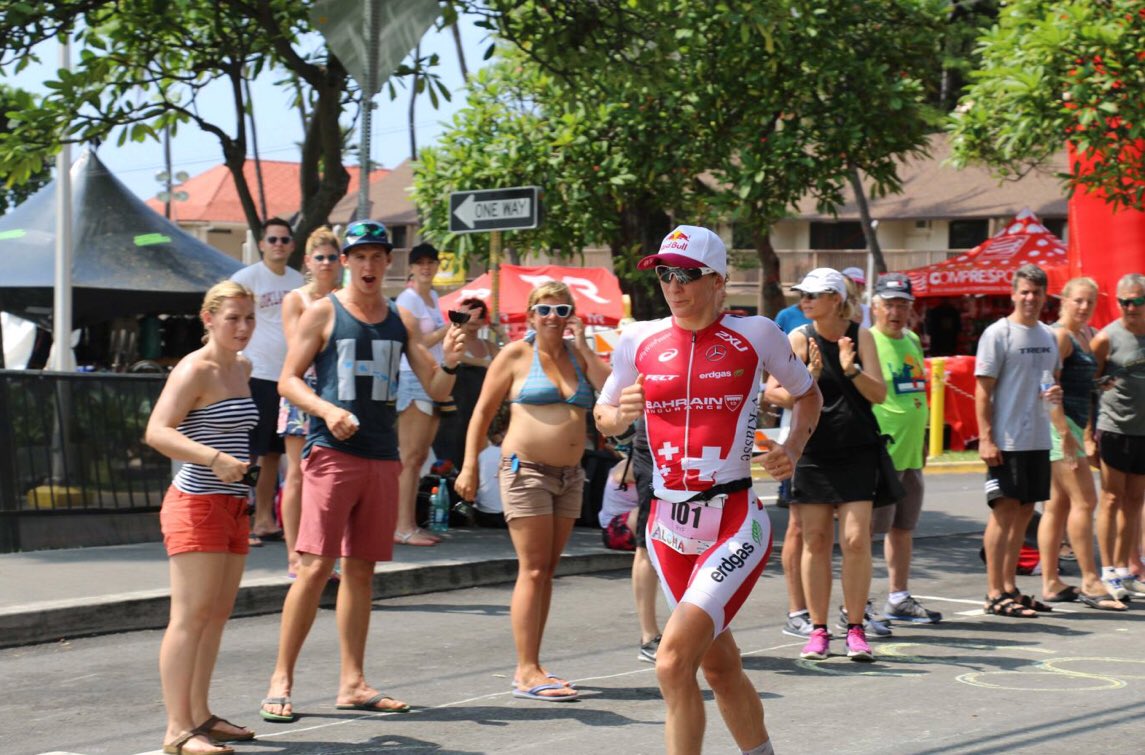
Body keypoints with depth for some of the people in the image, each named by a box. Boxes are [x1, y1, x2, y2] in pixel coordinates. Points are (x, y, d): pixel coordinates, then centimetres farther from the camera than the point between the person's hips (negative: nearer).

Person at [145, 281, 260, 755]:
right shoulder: (194, 370, -11)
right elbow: (156, 432, -23)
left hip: (232, 507, 9)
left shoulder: (243, 369, 14)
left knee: (217, 615, 11)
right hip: (196, 504, -9)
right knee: (191, 616, -10)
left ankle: (200, 716, 19)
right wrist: (215, 458, -35)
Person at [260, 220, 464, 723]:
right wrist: (327, 410, -19)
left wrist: (449, 363, -10)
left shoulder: (399, 322, 14)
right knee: (316, 567, -10)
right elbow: (288, 380, -2)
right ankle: (281, 681, -5)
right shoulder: (322, 313, 2)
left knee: (361, 570, 8)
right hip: (331, 453, -5)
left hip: (382, 456, 5)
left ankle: (352, 683, 13)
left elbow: (436, 390, 12)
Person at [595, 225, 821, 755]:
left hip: (735, 524, -4)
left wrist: (793, 446, -3)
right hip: (668, 528, 5)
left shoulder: (755, 336, -2)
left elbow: (806, 394, 14)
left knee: (673, 661, -20)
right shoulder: (638, 341, 5)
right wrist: (621, 414, -6)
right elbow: (603, 416, 16)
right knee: (720, 668, 15)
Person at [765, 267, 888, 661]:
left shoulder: (860, 336, 0)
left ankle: (856, 629, 2)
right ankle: (818, 630, 12)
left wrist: (852, 369, -20)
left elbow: (879, 394, -3)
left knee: (856, 539, -7)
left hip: (857, 451, 0)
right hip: (813, 454, 1)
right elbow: (773, 392, -6)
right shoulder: (799, 339, -1)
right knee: (815, 541, 3)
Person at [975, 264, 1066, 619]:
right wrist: (986, 438, -16)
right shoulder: (998, 333, -7)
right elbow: (983, 390, -10)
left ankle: (1009, 588, 19)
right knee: (1005, 511, -5)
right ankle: (995, 594, -2)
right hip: (1006, 440, -7)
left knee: (1024, 512, 11)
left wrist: (1055, 394, 0)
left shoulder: (1048, 336, 13)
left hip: (1038, 439, 7)